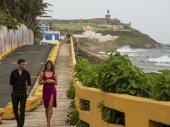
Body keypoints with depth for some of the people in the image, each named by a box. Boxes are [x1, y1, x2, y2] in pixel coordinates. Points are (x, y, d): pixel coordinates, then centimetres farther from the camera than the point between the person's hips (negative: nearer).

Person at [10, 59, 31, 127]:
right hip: (15, 93, 1)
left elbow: (29, 84, 5)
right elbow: (11, 83, 5)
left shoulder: (26, 73, -1)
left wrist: (27, 92, -3)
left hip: (23, 93, -1)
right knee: (15, 109, 7)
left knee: (22, 110, -6)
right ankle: (18, 121, 31)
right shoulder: (13, 72, -1)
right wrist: (11, 93, 1)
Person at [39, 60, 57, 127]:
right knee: (46, 107, 10)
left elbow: (56, 83, 9)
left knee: (50, 106, -10)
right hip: (45, 90, 1)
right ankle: (47, 121, 24)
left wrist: (53, 81, -11)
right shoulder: (42, 73, 1)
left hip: (52, 90, -1)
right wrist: (45, 81, -13)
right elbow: (40, 82, 4)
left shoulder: (54, 73, 3)